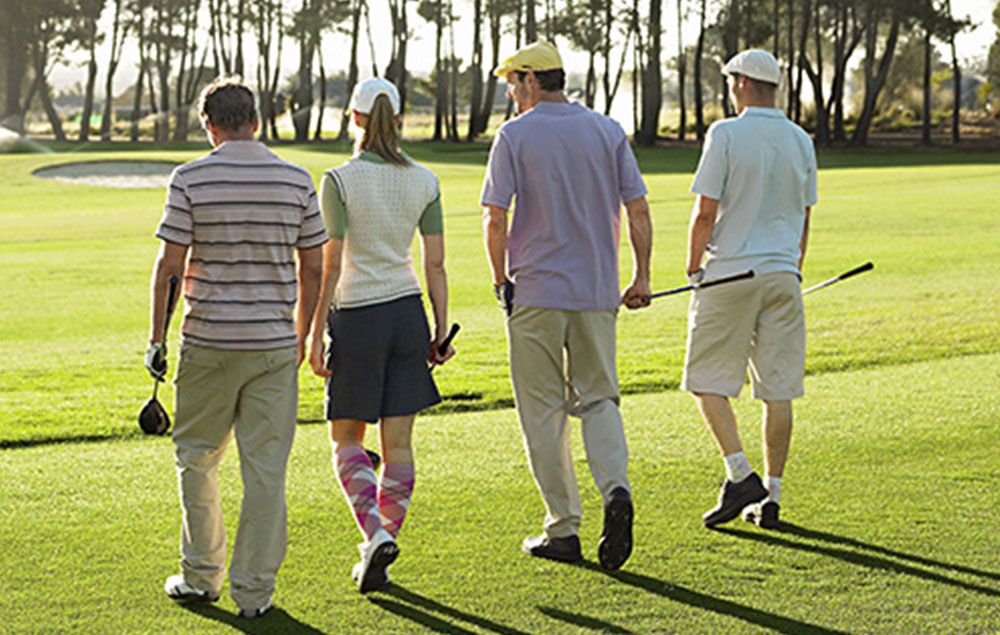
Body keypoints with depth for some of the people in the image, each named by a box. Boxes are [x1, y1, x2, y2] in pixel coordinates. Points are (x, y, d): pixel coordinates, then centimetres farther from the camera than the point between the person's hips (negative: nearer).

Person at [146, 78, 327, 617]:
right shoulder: (297, 181, 2)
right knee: (266, 467, 4)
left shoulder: (190, 180, -5)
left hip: (208, 342, -1)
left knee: (197, 457, 15)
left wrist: (156, 338, 3)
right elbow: (312, 270, 6)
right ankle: (254, 591, 8)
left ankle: (201, 576, 21)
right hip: (274, 344, 2)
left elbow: (170, 265, -7)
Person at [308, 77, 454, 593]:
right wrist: (441, 332, 8)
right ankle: (377, 558, 12)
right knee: (398, 444, 8)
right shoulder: (424, 182, 3)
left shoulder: (340, 181, -10)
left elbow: (329, 264, -12)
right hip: (407, 314, 4)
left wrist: (315, 334, -6)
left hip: (355, 318, -4)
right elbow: (435, 264, 3)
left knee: (346, 439, 11)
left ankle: (376, 533, -10)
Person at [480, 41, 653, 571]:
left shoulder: (515, 135, -5)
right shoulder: (607, 130, 7)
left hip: (536, 292, -4)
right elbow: (637, 209, 3)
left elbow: (494, 218, -9)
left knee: (543, 411, 4)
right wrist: (642, 278, 9)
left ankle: (563, 529, 4)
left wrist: (500, 280, 3)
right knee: (598, 400, 12)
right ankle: (616, 490, -14)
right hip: (598, 293, 4)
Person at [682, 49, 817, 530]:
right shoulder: (800, 141, 8)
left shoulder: (725, 134, -9)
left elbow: (705, 212, -11)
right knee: (778, 387, 6)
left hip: (730, 274, -5)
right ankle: (770, 498, 7)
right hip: (781, 274, 5)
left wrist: (693, 269, 0)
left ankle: (740, 474, -9)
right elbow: (803, 217, 14)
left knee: (707, 379, 5)